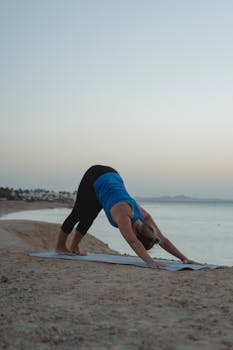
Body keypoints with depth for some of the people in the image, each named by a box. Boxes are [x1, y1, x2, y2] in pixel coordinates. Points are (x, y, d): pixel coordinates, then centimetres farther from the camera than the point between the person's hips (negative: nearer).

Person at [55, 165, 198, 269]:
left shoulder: (144, 217, -21)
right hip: (95, 178, -5)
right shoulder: (123, 215, -38)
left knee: (90, 216, 16)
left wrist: (184, 258, -26)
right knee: (78, 213, 10)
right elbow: (133, 242, -52)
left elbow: (163, 240, -19)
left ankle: (74, 247, 33)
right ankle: (60, 246, 29)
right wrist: (150, 262, -63)